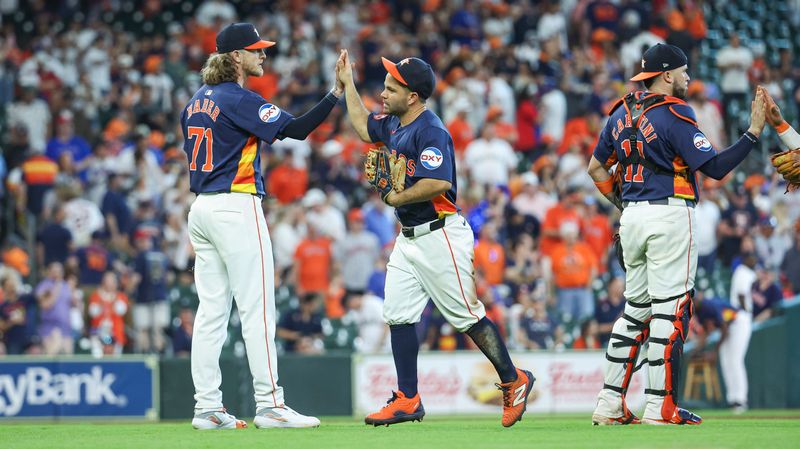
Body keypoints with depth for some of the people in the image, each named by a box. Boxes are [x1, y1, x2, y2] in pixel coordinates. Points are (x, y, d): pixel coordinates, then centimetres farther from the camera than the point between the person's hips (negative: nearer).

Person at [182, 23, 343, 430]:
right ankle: (269, 405, -8)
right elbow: (296, 129, -18)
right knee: (256, 308, -7)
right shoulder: (240, 100, -12)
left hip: (201, 209, 9)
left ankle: (207, 408, 4)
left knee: (211, 311, 7)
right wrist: (336, 93, -20)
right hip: (236, 209, -9)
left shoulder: (197, 101, 14)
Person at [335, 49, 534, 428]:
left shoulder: (430, 131, -19)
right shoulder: (394, 124, 10)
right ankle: (408, 400, 7)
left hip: (439, 236, -9)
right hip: (408, 238, 9)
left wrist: (395, 198, -16)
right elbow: (364, 127, 31)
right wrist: (347, 84, 24)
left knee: (466, 316, -4)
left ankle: (514, 381, 10)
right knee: (398, 315, 3)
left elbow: (437, 183, -30)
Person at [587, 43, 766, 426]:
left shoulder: (621, 114, 12)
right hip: (669, 215, -8)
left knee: (636, 308, 13)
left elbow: (596, 168, 18)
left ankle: (610, 405, 10)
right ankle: (660, 406, -8)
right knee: (670, 309, -5)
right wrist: (753, 134, -18)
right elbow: (714, 167, -17)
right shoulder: (674, 114, -11)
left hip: (632, 218, 8)